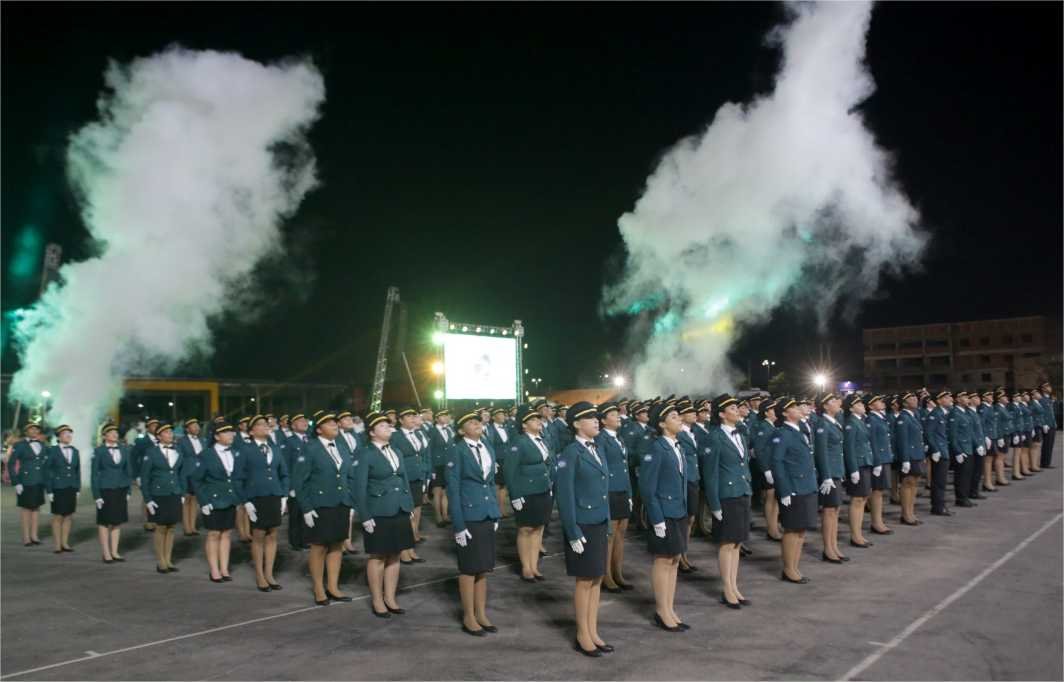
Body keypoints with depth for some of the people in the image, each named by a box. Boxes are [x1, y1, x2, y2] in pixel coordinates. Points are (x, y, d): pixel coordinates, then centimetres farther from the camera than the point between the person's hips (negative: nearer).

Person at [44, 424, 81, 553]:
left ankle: (65, 543, 17)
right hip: (58, 488, -4)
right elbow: (47, 471, -4)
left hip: (71, 488, 4)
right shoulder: (52, 451, -4)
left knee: (68, 516, 8)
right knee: (58, 517, 2)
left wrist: (78, 489, 7)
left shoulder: (75, 451, 8)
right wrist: (49, 491, -9)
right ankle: (57, 545, 11)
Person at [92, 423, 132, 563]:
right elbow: (94, 474, -4)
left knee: (117, 522, 8)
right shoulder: (99, 451, -5)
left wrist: (128, 491, 5)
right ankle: (106, 554, 12)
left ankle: (114, 552, 17)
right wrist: (96, 495, -9)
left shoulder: (124, 449, 5)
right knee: (104, 522, 4)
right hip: (105, 490, -4)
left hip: (121, 490, 4)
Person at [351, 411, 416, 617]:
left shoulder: (396, 452, 12)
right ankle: (377, 601, 18)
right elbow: (358, 488, -10)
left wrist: (410, 506, 10)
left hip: (400, 512, 6)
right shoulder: (364, 454, -8)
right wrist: (365, 516, -14)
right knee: (378, 557, 5)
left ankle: (390, 598, 23)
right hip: (378, 514, -6)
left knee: (394, 556, 12)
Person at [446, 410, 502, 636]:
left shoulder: (488, 448, 8)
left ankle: (481, 614, 23)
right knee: (469, 568, 4)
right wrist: (458, 525, -14)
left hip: (487, 515, 6)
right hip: (468, 515, -6)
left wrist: (496, 515, 11)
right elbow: (452, 489, -11)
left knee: (483, 568, 12)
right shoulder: (456, 451, -10)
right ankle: (469, 618, 16)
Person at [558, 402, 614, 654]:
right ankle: (583, 636, 18)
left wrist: (607, 526, 13)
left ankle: (593, 633, 24)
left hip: (600, 524, 7)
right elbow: (565, 496, -15)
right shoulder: (571, 454, -14)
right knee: (585, 581, 4)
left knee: (596, 580, 13)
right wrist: (573, 533, -16)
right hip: (583, 526, -7)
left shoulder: (596, 450, 9)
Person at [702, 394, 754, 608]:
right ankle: (728, 591, 12)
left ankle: (734, 587, 22)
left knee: (737, 543, 13)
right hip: (726, 496, -7)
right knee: (727, 544, 1)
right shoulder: (715, 438, -12)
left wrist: (748, 490, 13)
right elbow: (710, 474, -12)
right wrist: (714, 505, -13)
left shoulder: (740, 435, 11)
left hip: (743, 494, 7)